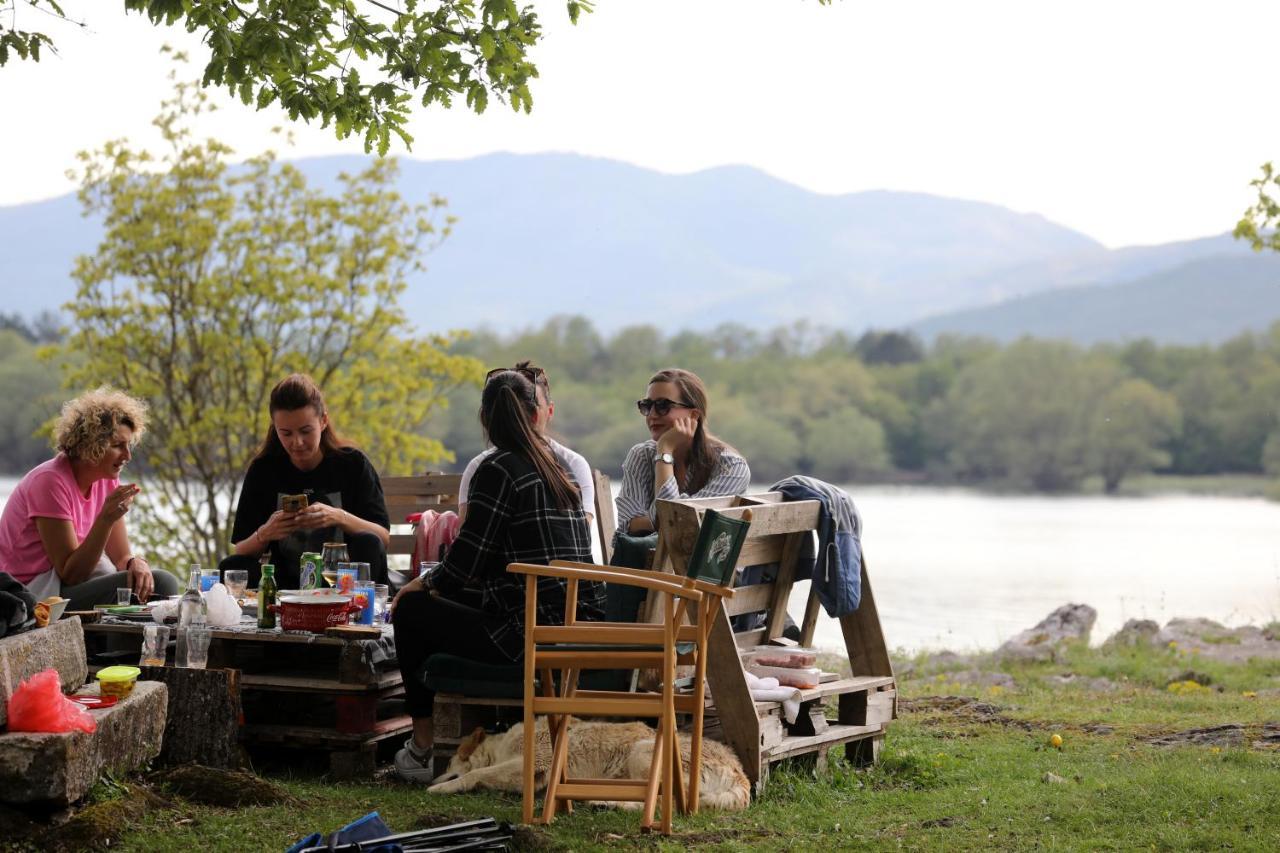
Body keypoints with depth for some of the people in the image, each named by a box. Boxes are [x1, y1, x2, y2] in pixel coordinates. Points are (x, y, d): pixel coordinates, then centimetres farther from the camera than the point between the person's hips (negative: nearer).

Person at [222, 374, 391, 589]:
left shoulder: (353, 464, 1)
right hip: (285, 583, 1)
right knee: (231, 567, -26)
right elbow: (240, 553, 3)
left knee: (368, 545, -31)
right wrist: (264, 535, -19)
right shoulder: (263, 470, 4)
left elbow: (384, 537, -5)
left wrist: (340, 518, -23)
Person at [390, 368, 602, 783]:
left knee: (411, 609, 11)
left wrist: (423, 585, 11)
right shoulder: (561, 469, 15)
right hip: (583, 630, 8)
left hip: (533, 636, -8)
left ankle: (423, 746, 17)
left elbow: (467, 560, -10)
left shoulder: (498, 469, -10)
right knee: (459, 604, 32)